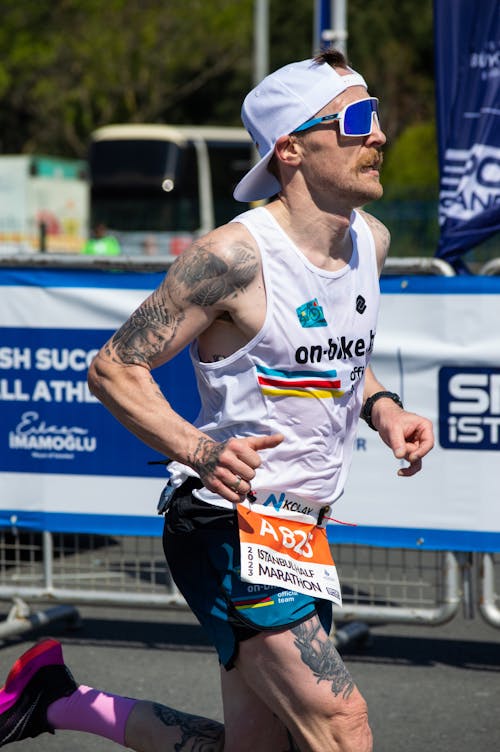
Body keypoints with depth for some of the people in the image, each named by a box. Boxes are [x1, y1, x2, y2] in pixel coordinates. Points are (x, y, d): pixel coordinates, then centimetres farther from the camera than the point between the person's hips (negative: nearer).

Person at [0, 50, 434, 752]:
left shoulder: (372, 240, 6)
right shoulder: (234, 256, -17)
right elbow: (114, 369, -13)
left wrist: (381, 406, 4)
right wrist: (202, 450, -27)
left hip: (300, 533, 8)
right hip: (225, 523, -8)